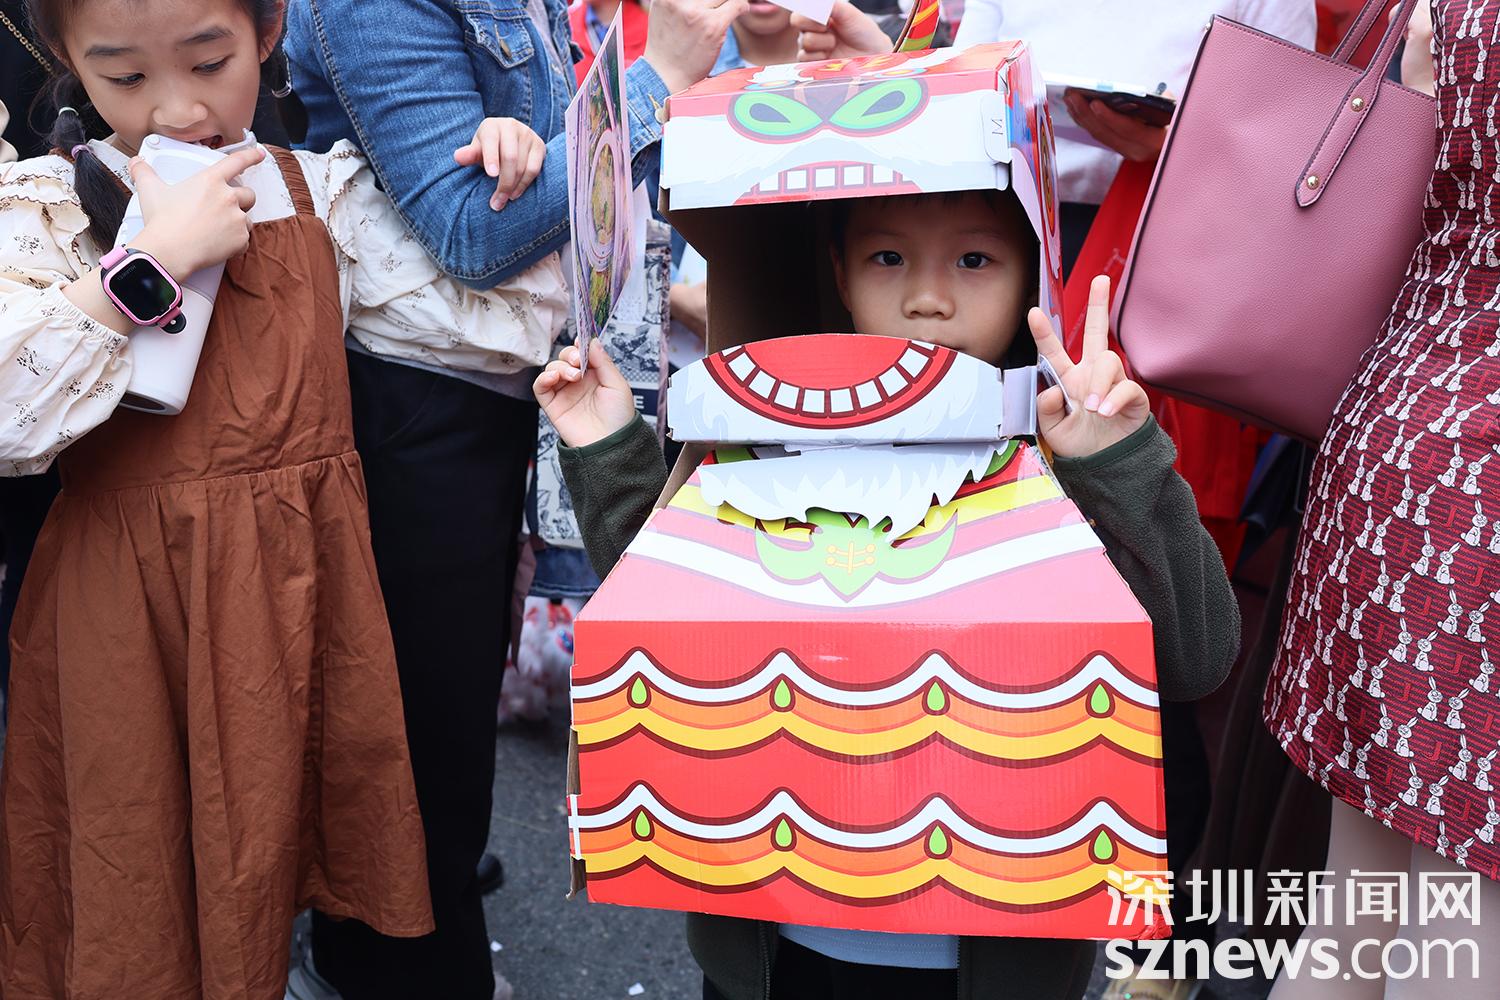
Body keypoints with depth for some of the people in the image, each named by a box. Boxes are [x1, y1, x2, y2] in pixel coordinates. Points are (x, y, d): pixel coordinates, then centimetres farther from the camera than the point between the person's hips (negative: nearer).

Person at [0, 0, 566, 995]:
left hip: (298, 581, 2)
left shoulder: (324, 192, 5)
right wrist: (156, 259, -18)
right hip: (128, 602, -2)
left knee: (272, 841, 15)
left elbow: (510, 324, 5)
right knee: (134, 889, 8)